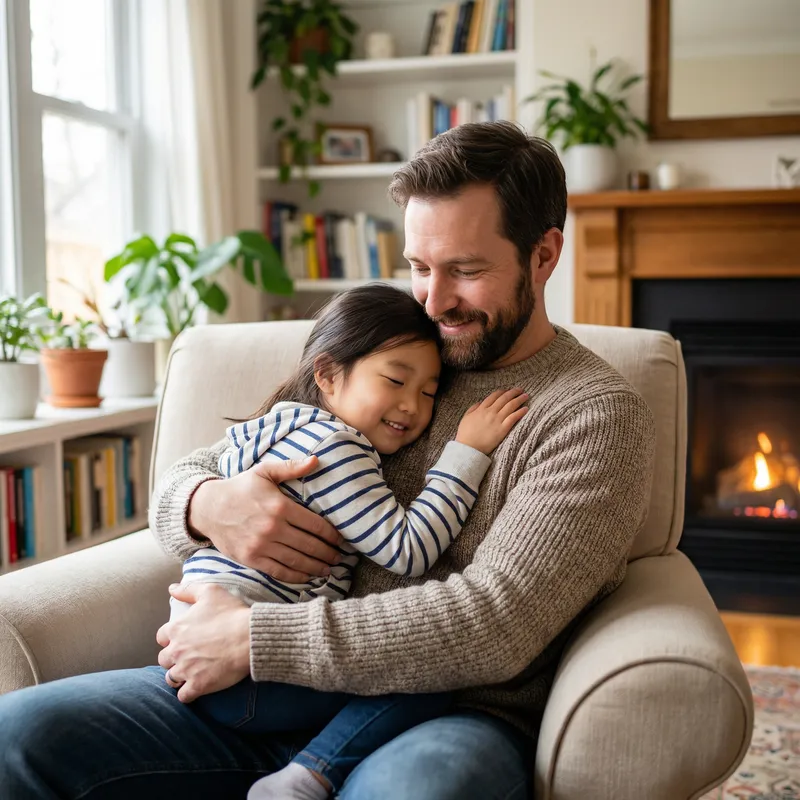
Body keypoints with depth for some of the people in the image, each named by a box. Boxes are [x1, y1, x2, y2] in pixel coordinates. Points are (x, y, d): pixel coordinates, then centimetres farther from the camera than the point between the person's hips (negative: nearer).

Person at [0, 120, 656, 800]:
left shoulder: (598, 413, -3)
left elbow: (494, 624, -16)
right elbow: (180, 482, 15)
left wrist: (251, 639, -16)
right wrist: (207, 506, -12)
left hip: (451, 719, -4)